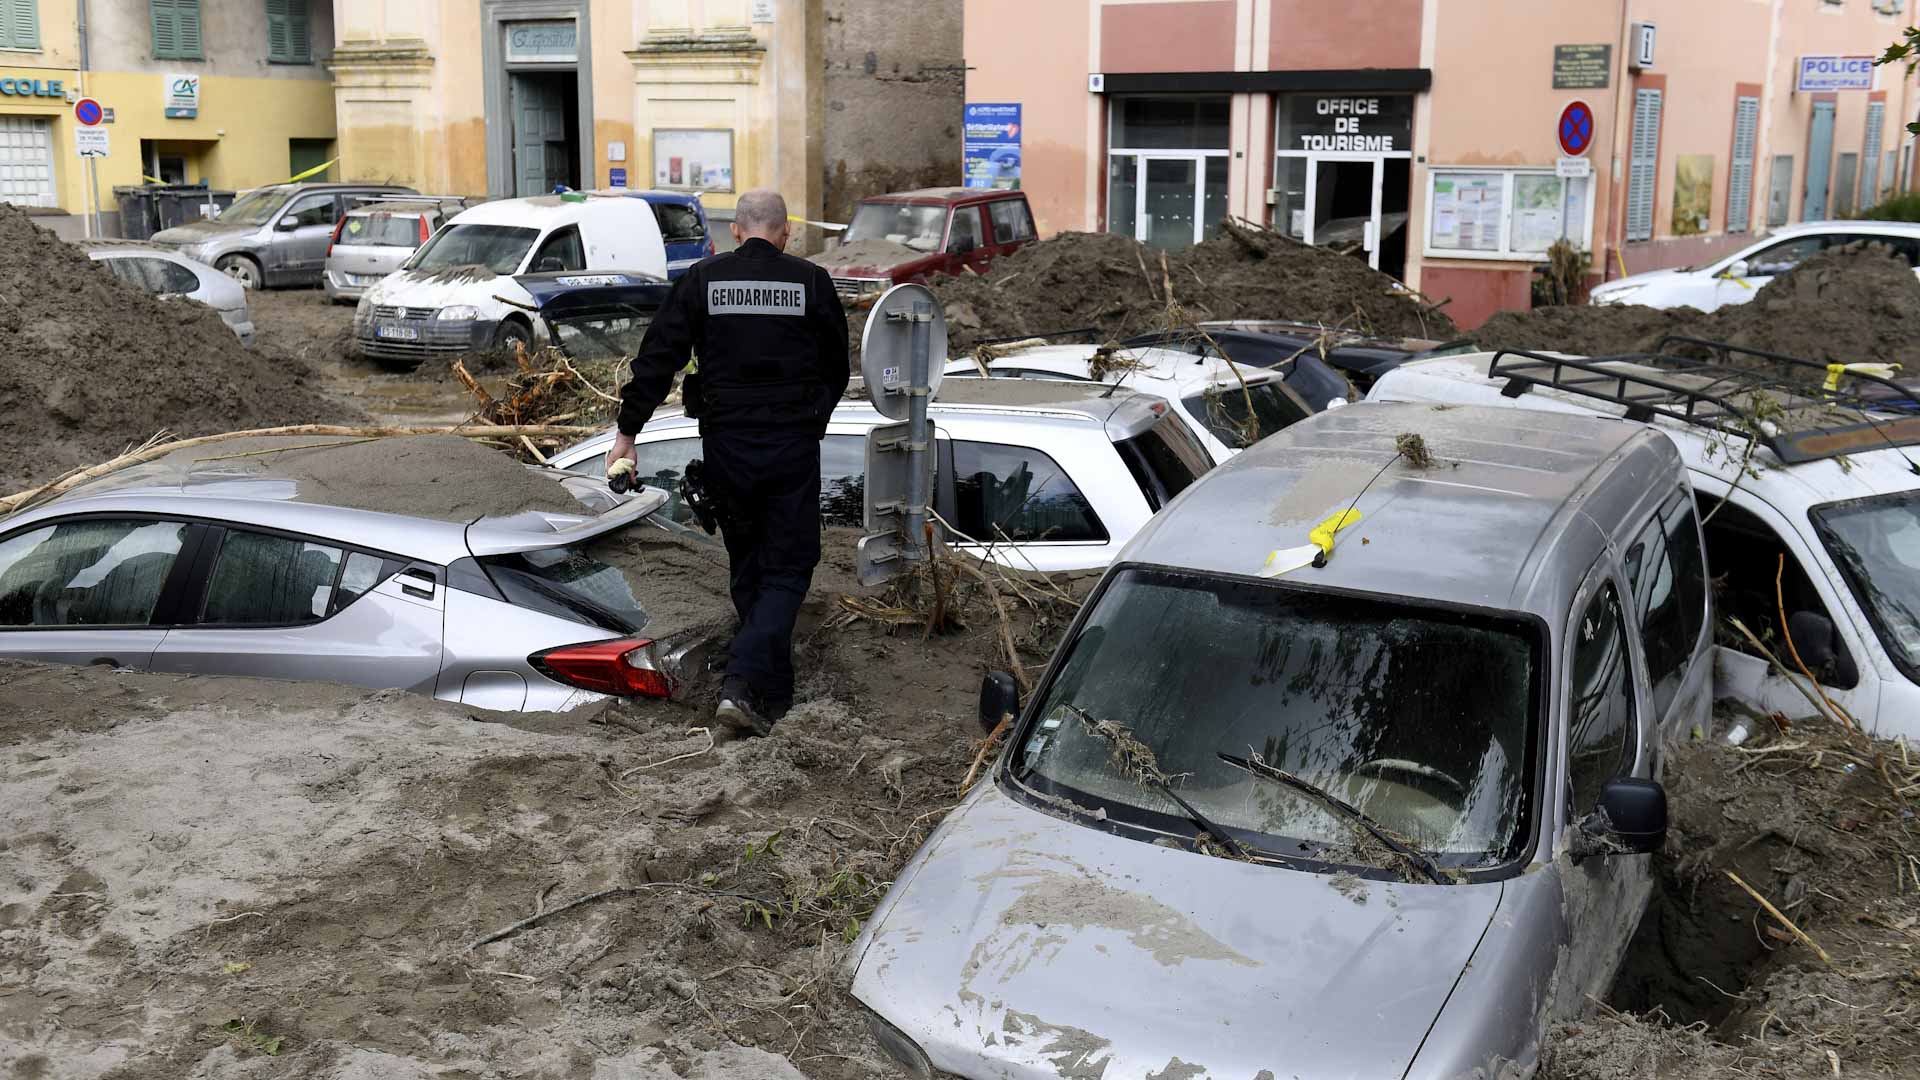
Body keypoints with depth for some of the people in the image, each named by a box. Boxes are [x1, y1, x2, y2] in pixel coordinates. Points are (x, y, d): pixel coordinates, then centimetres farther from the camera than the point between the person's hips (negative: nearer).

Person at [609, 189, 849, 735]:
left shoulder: (702, 280, 1)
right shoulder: (811, 282, 0)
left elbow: (657, 358, -2)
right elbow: (837, 368, 10)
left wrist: (627, 431, 4)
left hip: (726, 446, 2)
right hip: (793, 445, -2)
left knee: (747, 568, 15)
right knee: (787, 569, 4)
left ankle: (775, 696, 21)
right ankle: (742, 684, -13)